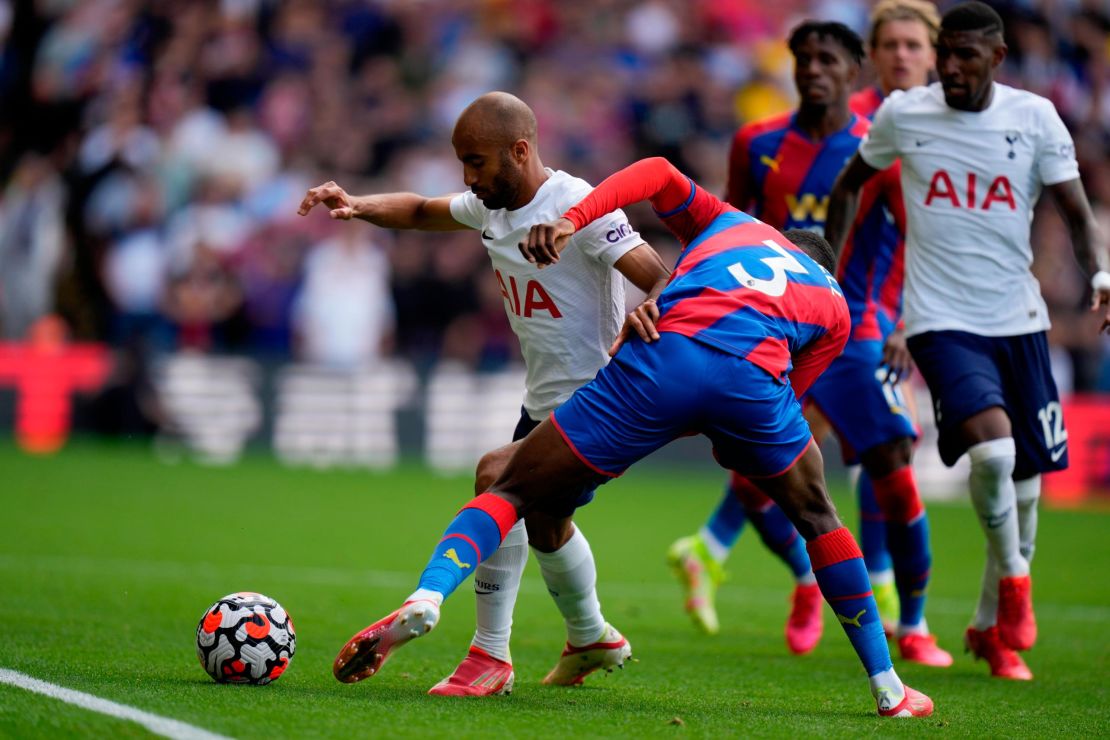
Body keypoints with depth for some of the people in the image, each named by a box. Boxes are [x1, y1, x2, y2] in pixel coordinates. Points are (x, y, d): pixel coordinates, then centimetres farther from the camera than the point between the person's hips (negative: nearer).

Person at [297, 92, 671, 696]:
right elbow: (423, 213, 19)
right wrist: (357, 206, 1)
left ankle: (491, 657, -12)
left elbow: (661, 281, -27)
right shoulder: (492, 205, 2)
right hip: (541, 402, 9)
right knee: (543, 525, 20)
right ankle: (591, 640, 43)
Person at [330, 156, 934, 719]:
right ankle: (889, 690, 27)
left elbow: (658, 174, 18)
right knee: (816, 519, 29)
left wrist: (572, 221, 8)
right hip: (753, 375, 1)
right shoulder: (833, 305, 36)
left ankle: (427, 597, -19)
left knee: (515, 488, 9)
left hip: (663, 353, -1)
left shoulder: (727, 222, 38)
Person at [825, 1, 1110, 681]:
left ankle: (991, 627, 28)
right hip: (942, 320, -2)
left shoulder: (1034, 118, -2)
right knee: (992, 447, -26)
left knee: (1024, 485, 8)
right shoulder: (903, 115, -2)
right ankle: (1013, 581, -1)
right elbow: (852, 182, 17)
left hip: (1018, 320, 2)